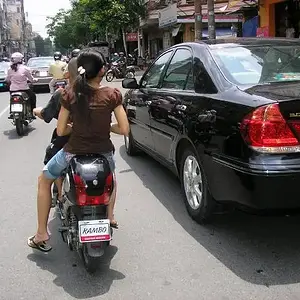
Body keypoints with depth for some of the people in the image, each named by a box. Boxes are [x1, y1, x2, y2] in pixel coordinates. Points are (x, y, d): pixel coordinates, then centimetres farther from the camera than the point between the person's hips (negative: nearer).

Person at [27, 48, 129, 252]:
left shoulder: (70, 95, -8)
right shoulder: (112, 95, -10)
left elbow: (60, 131, -3)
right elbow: (124, 129, -8)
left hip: (74, 153, -1)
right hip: (103, 153, 1)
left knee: (44, 180, 27)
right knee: (110, 172, 40)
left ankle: (42, 235, 25)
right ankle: (110, 216, 40)